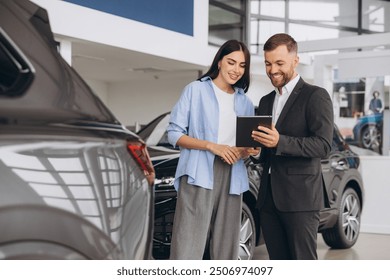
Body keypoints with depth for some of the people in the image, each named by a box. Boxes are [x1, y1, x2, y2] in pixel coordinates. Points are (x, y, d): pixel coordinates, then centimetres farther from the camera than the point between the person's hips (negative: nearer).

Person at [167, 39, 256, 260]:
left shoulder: (246, 103, 18)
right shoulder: (196, 90, 4)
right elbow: (174, 133, -2)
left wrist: (245, 151, -4)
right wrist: (212, 146, -14)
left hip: (232, 178, 5)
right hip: (199, 175, -5)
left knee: (226, 248, 5)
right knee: (188, 247, -10)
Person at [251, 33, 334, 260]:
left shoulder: (316, 96, -3)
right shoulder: (266, 101, 19)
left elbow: (323, 145, -14)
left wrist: (280, 142, -25)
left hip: (300, 197, -7)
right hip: (269, 197, 7)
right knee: (278, 261, 10)